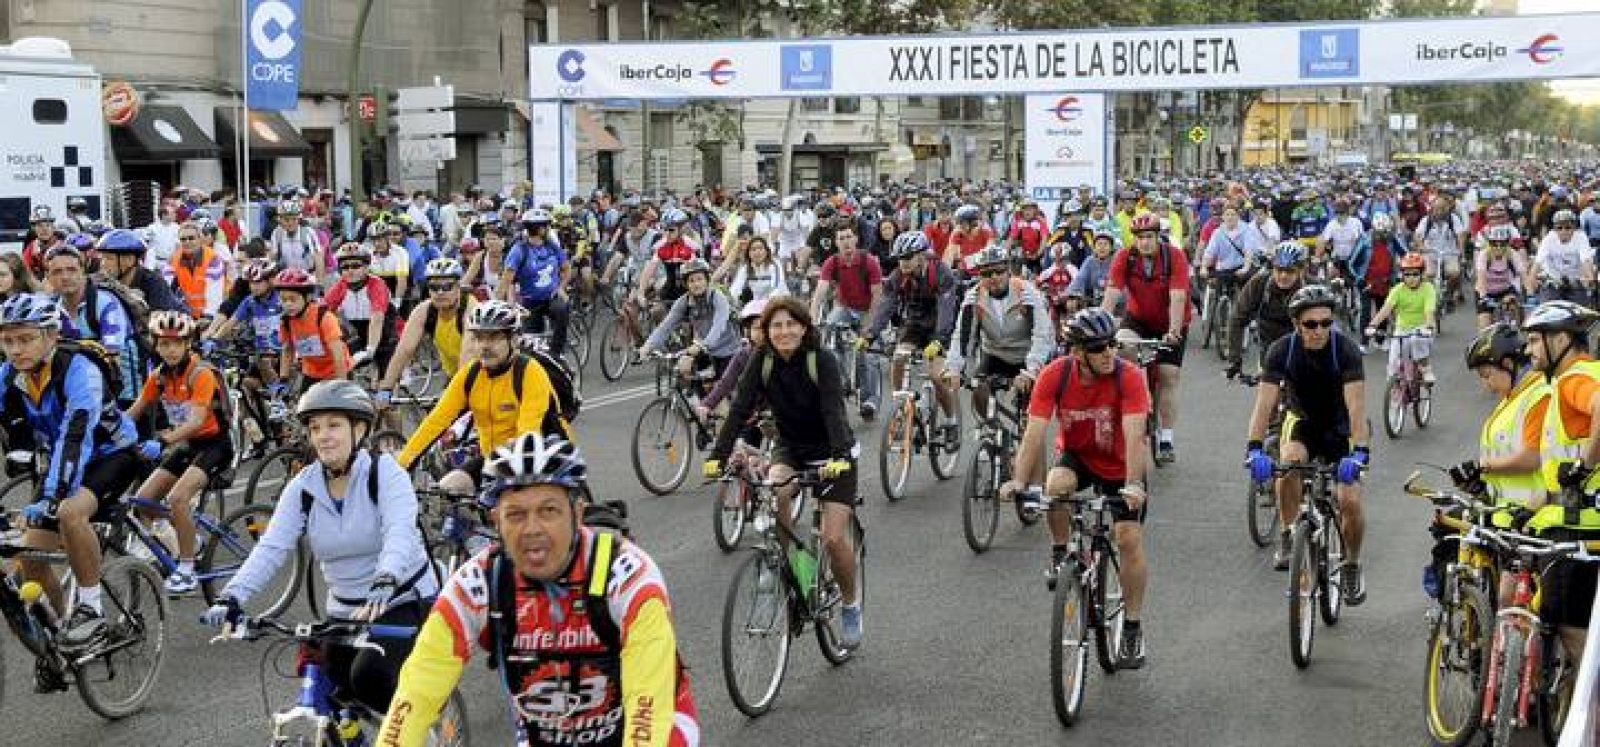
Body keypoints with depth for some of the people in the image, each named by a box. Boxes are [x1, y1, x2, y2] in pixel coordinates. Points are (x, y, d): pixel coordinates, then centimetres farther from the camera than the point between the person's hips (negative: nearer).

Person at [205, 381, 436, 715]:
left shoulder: (385, 472, -13)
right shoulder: (302, 487, -2)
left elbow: (400, 533, -30)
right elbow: (271, 547, -13)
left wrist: (385, 581, -50)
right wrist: (232, 597, -30)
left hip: (403, 601, -5)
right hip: (345, 609, 5)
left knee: (369, 676, -26)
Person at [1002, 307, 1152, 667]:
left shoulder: (1129, 377, -28)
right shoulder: (1054, 376, -24)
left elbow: (1134, 437, -36)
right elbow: (1034, 433, -27)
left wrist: (1134, 485, -50)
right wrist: (1018, 480, -40)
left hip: (1119, 465, -1)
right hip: (1076, 456, 1)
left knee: (1129, 538, -11)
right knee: (1056, 485, -33)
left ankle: (1133, 627, 6)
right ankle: (1060, 553, -6)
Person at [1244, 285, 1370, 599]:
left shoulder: (1345, 349, -25)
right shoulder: (1282, 350, -21)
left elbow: (1356, 405, -33)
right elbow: (1265, 402, -27)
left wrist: (1359, 452, -47)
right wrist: (1254, 449, -42)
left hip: (1339, 427, -1)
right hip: (1302, 422, 1)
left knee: (1349, 500, -16)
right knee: (1289, 464, -33)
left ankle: (1352, 567, 11)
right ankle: (1288, 538, -12)